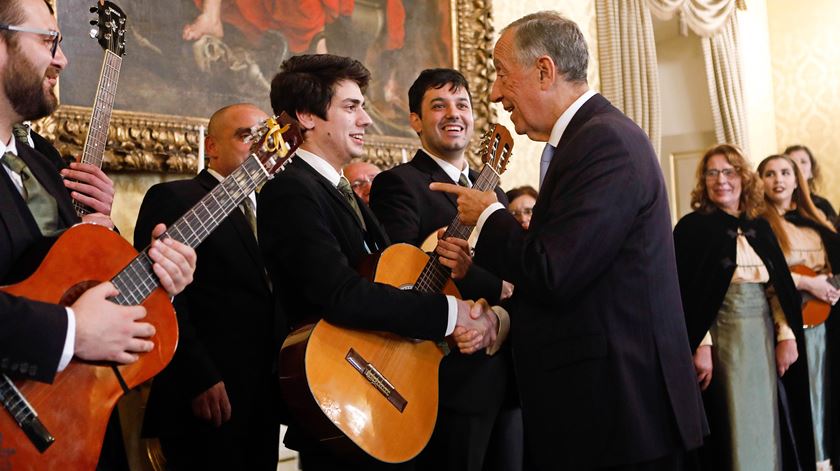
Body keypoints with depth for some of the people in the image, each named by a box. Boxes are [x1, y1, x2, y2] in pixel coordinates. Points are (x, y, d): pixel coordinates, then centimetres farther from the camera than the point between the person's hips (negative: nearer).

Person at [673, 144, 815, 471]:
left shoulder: (760, 228, 12)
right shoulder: (692, 227, -3)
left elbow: (780, 286, 11)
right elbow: (685, 292, -9)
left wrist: (787, 336, 0)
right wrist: (700, 345, -17)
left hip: (765, 337, 5)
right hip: (722, 337, -5)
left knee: (767, 425, 9)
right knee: (735, 430, 0)